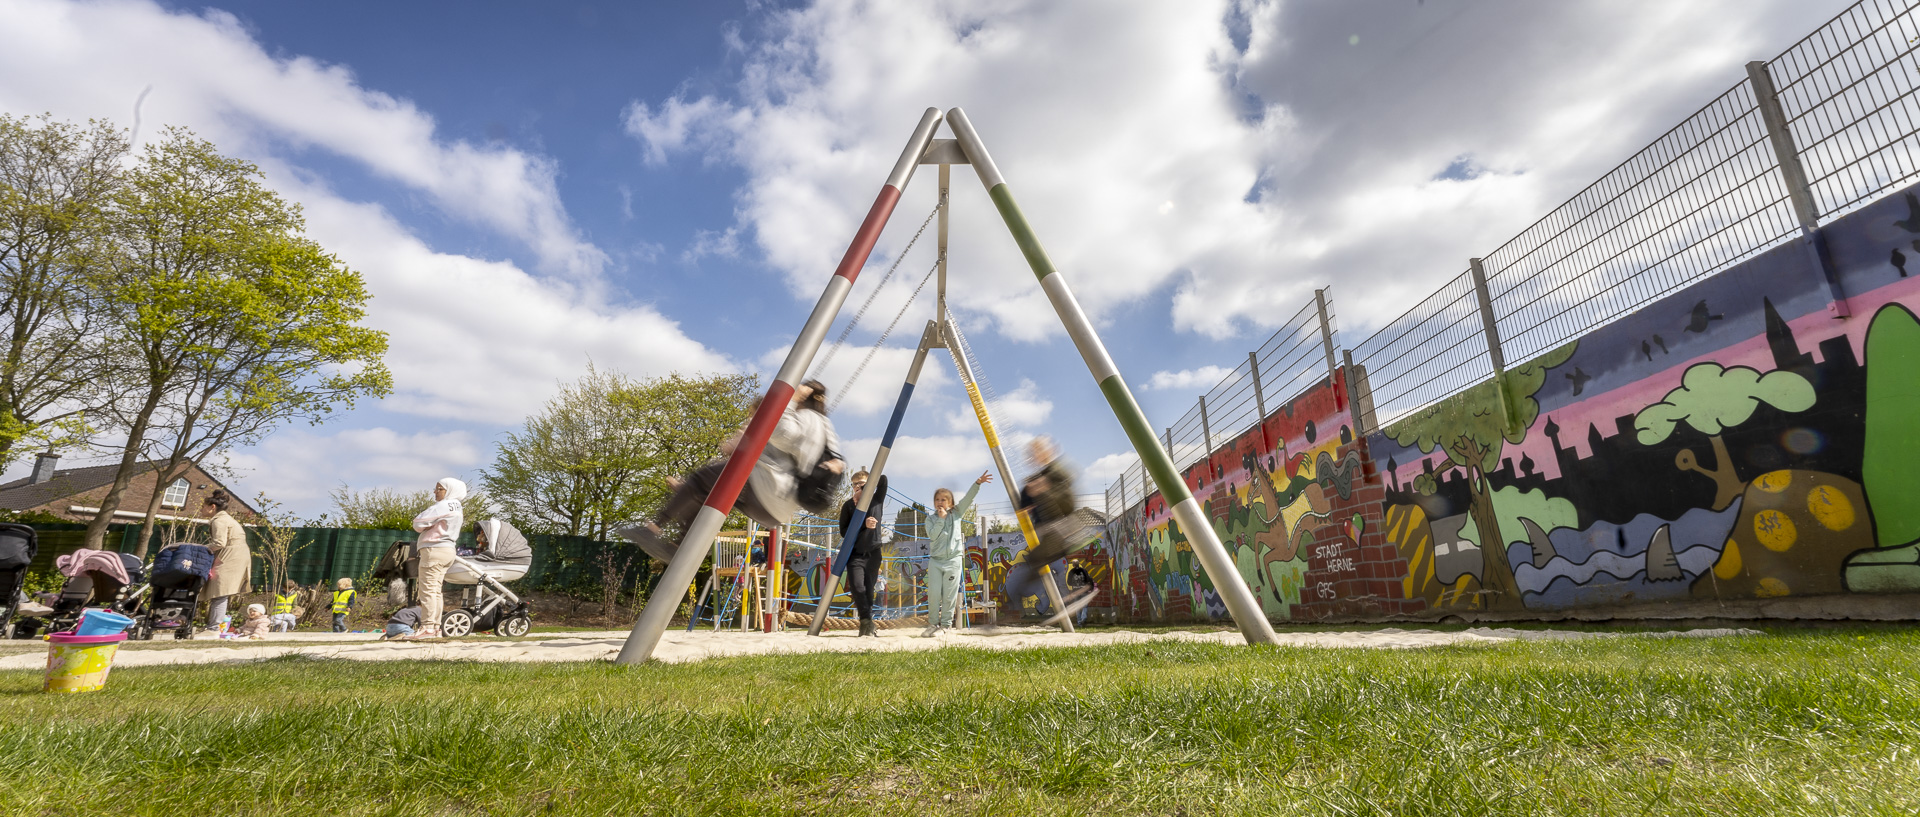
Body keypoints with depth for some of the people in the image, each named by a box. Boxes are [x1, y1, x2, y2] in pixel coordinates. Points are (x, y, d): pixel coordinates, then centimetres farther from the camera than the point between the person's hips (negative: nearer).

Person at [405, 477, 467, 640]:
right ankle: (435, 628, 10)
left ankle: (427, 628, -12)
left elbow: (418, 523, -12)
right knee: (435, 590, 10)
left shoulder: (443, 506, -11)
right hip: (447, 549, 10)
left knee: (427, 590, -9)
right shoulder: (457, 508, 19)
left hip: (434, 549, -10)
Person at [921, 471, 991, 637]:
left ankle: (945, 625, 9)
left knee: (949, 595, -1)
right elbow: (932, 535, -8)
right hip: (935, 560, 1)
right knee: (933, 594, -3)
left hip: (953, 560, -1)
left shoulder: (956, 513, 8)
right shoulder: (931, 520, 9)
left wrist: (978, 483, -13)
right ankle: (932, 624, 11)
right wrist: (941, 519, -9)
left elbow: (968, 498, -2)